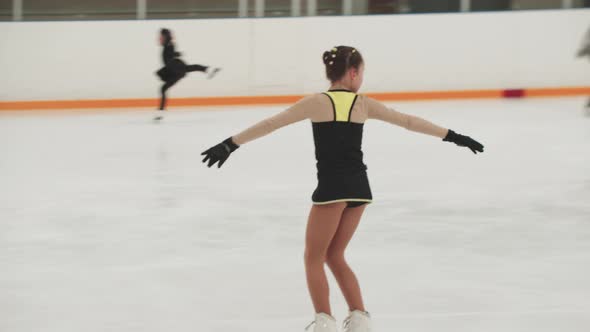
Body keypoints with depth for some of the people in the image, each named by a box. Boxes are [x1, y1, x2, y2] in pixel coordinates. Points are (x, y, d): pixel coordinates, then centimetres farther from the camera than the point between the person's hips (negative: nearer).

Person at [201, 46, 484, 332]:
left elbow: (271, 124, -6)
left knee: (314, 258, 7)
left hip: (332, 187, -5)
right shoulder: (364, 104, 6)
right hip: (359, 187, 5)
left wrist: (230, 144, -4)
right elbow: (408, 121, 13)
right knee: (334, 256, 19)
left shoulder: (317, 102, -4)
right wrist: (452, 136, 22)